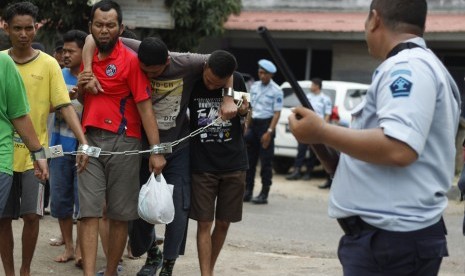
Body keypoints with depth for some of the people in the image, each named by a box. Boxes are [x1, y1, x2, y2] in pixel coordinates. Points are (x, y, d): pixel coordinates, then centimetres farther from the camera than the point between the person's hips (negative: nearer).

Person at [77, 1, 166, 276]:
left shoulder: (131, 60, -7)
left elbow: (145, 107, -12)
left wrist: (156, 150, -18)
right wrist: (81, 88, 7)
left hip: (123, 143, -5)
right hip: (90, 140, 5)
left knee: (120, 215, 4)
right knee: (89, 212, -6)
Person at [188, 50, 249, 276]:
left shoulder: (237, 81, -3)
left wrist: (243, 111, -9)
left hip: (234, 164, 2)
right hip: (202, 164, -2)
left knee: (223, 223, 8)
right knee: (204, 223, -4)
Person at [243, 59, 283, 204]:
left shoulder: (276, 91, -9)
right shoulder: (254, 87, 10)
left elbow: (277, 113, -12)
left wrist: (269, 132, -19)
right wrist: (246, 127, 10)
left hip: (266, 124, -6)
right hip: (253, 123, 6)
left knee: (266, 161, -3)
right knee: (250, 159, 8)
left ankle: (264, 194, 1)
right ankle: (248, 191, 15)